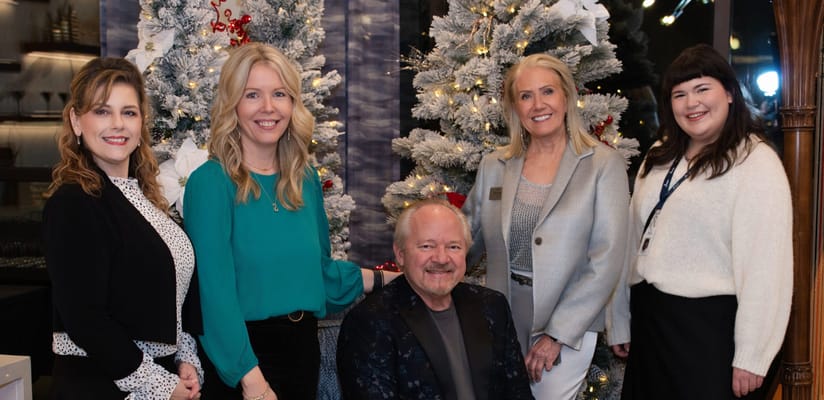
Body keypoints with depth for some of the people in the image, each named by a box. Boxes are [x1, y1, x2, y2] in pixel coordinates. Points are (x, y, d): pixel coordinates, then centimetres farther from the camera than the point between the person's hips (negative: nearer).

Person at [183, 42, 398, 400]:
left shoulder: (306, 179, 5)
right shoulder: (210, 182, -13)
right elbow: (215, 291, -17)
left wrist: (387, 278, 12)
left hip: (303, 344, 6)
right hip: (241, 359, -6)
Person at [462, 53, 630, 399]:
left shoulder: (604, 165, -7)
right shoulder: (493, 166, 4)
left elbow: (607, 259, -11)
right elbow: (466, 239, 13)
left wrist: (557, 334, -14)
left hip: (568, 328, -3)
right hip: (501, 324, 3)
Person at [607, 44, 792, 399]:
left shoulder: (756, 161, -11)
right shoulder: (659, 157, 11)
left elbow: (766, 265, -16)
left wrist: (751, 357, -18)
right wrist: (619, 322, 13)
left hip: (712, 325, -6)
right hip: (648, 317, 7)